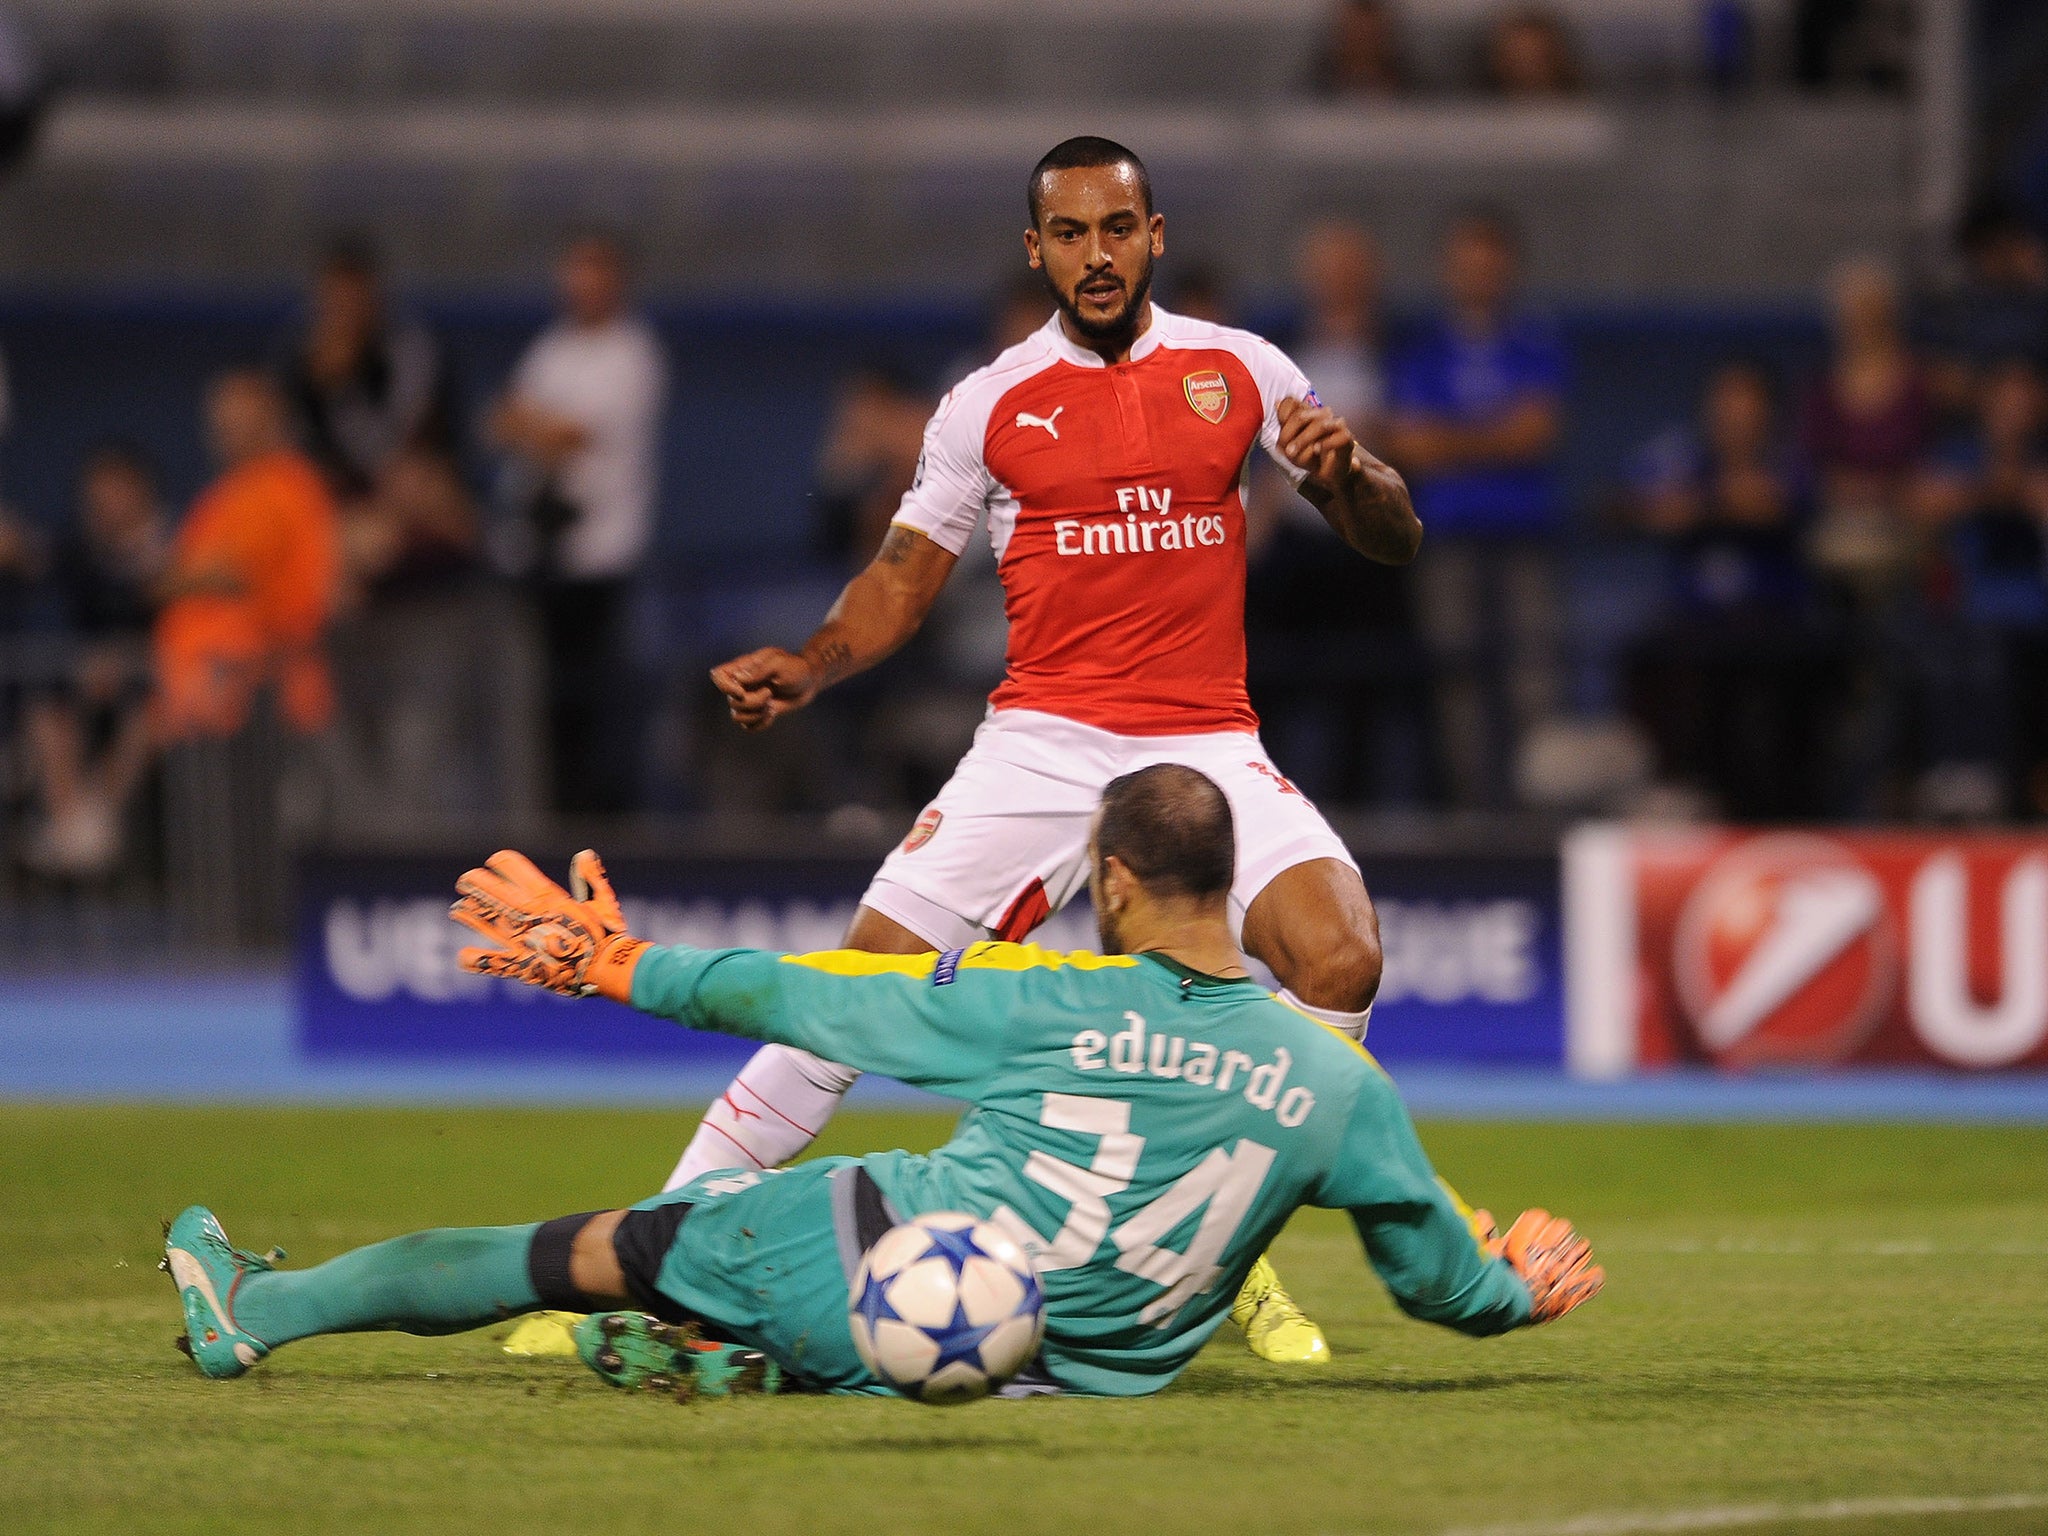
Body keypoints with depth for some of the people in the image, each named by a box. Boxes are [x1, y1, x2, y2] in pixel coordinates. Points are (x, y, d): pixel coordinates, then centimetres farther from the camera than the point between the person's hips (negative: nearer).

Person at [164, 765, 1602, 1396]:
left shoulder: (1045, 998, -11)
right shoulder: (1335, 1079, -5)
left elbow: (798, 997, -3)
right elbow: (1442, 1275, 5)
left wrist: (622, 967, 10)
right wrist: (1522, 1290, 28)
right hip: (1081, 1369, 3)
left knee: (584, 1251, 14)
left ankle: (250, 1308, 24)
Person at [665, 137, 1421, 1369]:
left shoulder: (1243, 372, 7)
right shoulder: (992, 404, 6)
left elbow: (1394, 539, 10)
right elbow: (905, 579, 12)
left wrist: (1346, 470, -13)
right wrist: (808, 669, -7)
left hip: (1210, 745, 0)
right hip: (1041, 744, 0)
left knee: (1340, 958, -24)